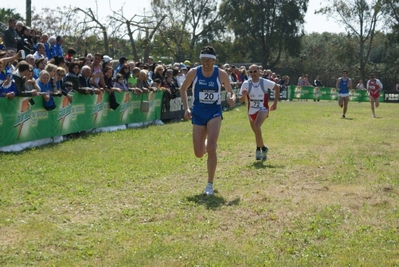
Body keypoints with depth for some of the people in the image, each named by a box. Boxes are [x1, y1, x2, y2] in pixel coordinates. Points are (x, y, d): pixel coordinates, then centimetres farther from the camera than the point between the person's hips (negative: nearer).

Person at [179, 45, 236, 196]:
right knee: (199, 153, 2)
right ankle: (207, 146, 42)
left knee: (211, 148, -18)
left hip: (214, 112, -2)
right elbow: (183, 89, 8)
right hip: (198, 113, 2)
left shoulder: (221, 74, -8)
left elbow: (230, 91, 5)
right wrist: (186, 108, -4)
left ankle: (210, 185, -6)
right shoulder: (194, 73, -6)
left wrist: (232, 98, -19)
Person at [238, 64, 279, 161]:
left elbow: (277, 87, 5)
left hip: (262, 109, -4)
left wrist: (275, 103, 2)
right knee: (256, 132, 16)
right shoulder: (246, 84, -8)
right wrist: (244, 95, -28)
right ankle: (263, 148, 43)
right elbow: (240, 100, -5)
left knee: (257, 126, -30)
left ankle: (258, 149, -18)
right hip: (251, 111, 4)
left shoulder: (265, 82, -12)